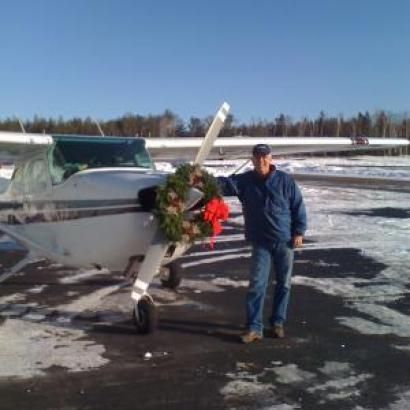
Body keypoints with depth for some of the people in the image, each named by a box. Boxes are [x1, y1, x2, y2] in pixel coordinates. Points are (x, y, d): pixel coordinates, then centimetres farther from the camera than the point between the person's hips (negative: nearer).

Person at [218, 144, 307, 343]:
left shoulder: (285, 180, -3)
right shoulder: (245, 181, 0)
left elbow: (298, 206, 0)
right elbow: (225, 183, -14)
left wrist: (299, 232, -6)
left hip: (285, 241, 0)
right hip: (261, 243, 0)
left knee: (283, 284, 9)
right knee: (257, 285, -3)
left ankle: (277, 323, 25)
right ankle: (254, 327, 3)